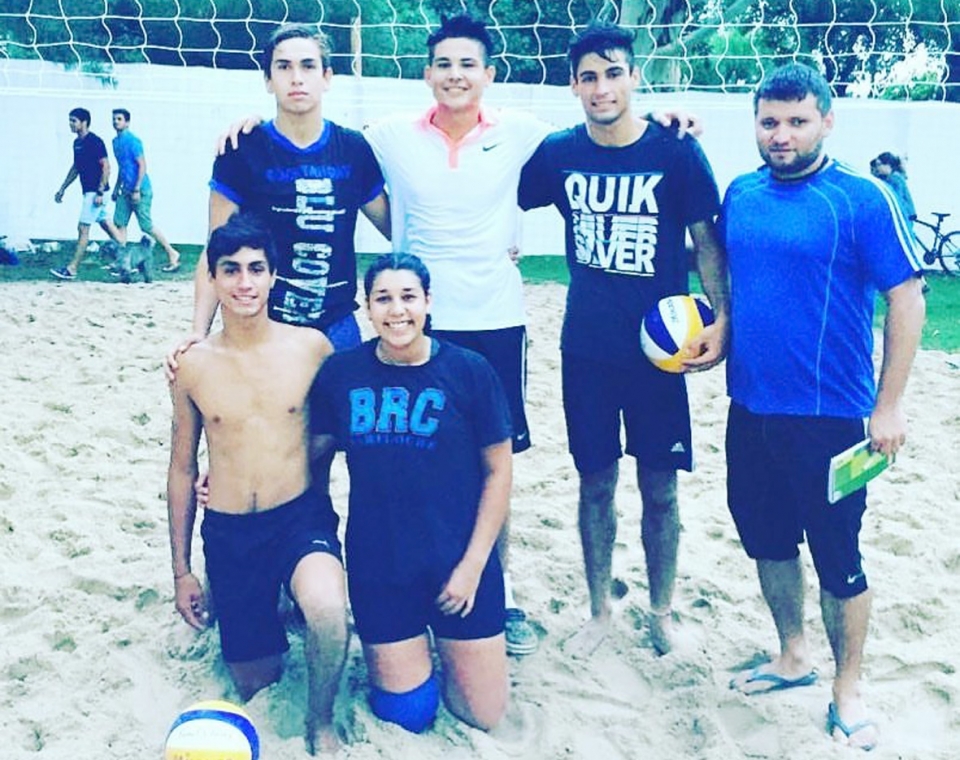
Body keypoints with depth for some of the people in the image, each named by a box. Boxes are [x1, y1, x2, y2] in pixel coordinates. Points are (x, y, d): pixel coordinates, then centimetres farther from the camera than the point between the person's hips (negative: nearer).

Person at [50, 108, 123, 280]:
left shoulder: (95, 142, -16)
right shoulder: (77, 142, 12)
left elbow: (106, 167, -18)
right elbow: (75, 168, 21)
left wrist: (100, 192, -22)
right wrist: (62, 189, 20)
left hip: (95, 191, -10)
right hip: (89, 191, 10)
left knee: (83, 228, -9)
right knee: (105, 224, 15)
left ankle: (72, 269, -7)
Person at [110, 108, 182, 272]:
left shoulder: (132, 141, -14)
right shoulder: (116, 141, 12)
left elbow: (142, 165, -18)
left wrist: (137, 190, -21)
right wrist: (116, 188, 21)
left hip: (140, 190, -9)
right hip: (126, 190, 9)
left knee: (146, 226, -6)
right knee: (119, 222, 3)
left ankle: (173, 254, 5)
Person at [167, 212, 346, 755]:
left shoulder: (312, 347, -7)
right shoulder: (194, 366, -1)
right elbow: (183, 470, 8)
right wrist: (181, 571, 10)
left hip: (301, 517, -2)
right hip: (227, 533, 2)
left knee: (327, 611, -35)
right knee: (255, 685, 10)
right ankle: (265, 619, 44)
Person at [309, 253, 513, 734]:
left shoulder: (469, 371, -9)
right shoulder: (341, 373, -3)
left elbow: (498, 470, -4)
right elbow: (313, 449, 9)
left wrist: (473, 563, -7)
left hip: (459, 562, -1)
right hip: (377, 565, 1)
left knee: (483, 717, 9)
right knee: (406, 716, 8)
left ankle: (441, 642, 36)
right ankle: (406, 653, 37)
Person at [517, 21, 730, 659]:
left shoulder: (677, 151, -7)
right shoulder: (559, 153, -1)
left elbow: (707, 240, -2)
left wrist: (722, 318, -11)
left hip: (659, 349, -2)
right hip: (586, 349, 2)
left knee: (659, 488, 7)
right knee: (596, 483, 11)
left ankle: (661, 612, 28)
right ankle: (601, 612, 28)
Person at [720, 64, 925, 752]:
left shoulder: (863, 199, -11)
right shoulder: (740, 194, 6)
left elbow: (906, 300, -10)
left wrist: (889, 406, -12)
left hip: (828, 415, -5)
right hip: (749, 408, 6)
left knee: (837, 555, 5)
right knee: (766, 539, 17)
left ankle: (848, 688, 26)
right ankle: (794, 657, 39)